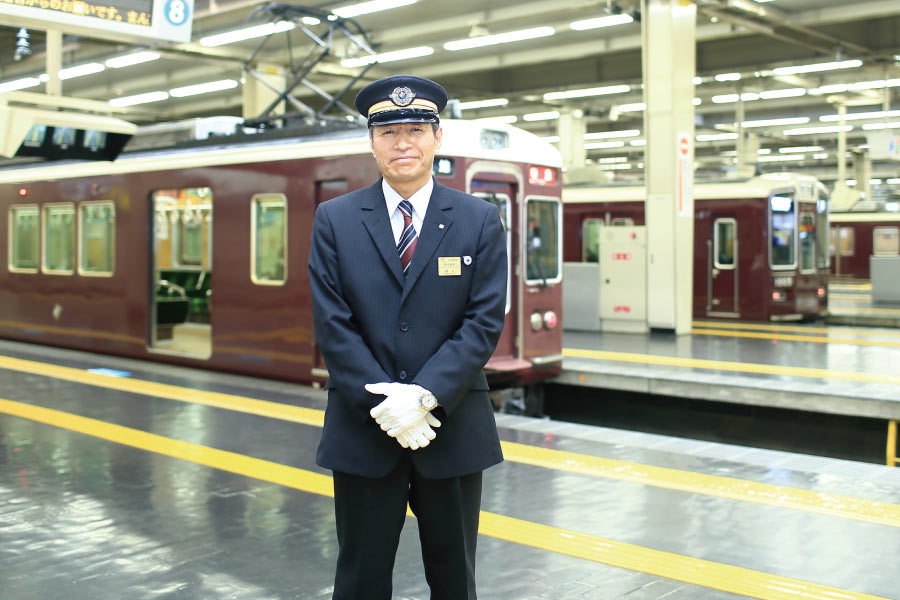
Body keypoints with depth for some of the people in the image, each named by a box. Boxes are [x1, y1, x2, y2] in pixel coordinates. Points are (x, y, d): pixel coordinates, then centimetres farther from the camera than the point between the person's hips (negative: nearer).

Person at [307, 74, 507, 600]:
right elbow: (333, 325, -5)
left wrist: (424, 396, -17)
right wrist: (383, 403, -15)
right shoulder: (335, 220, 1)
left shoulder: (480, 220, 1)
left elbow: (485, 321, -7)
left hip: (453, 427, 0)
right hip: (364, 429, 0)